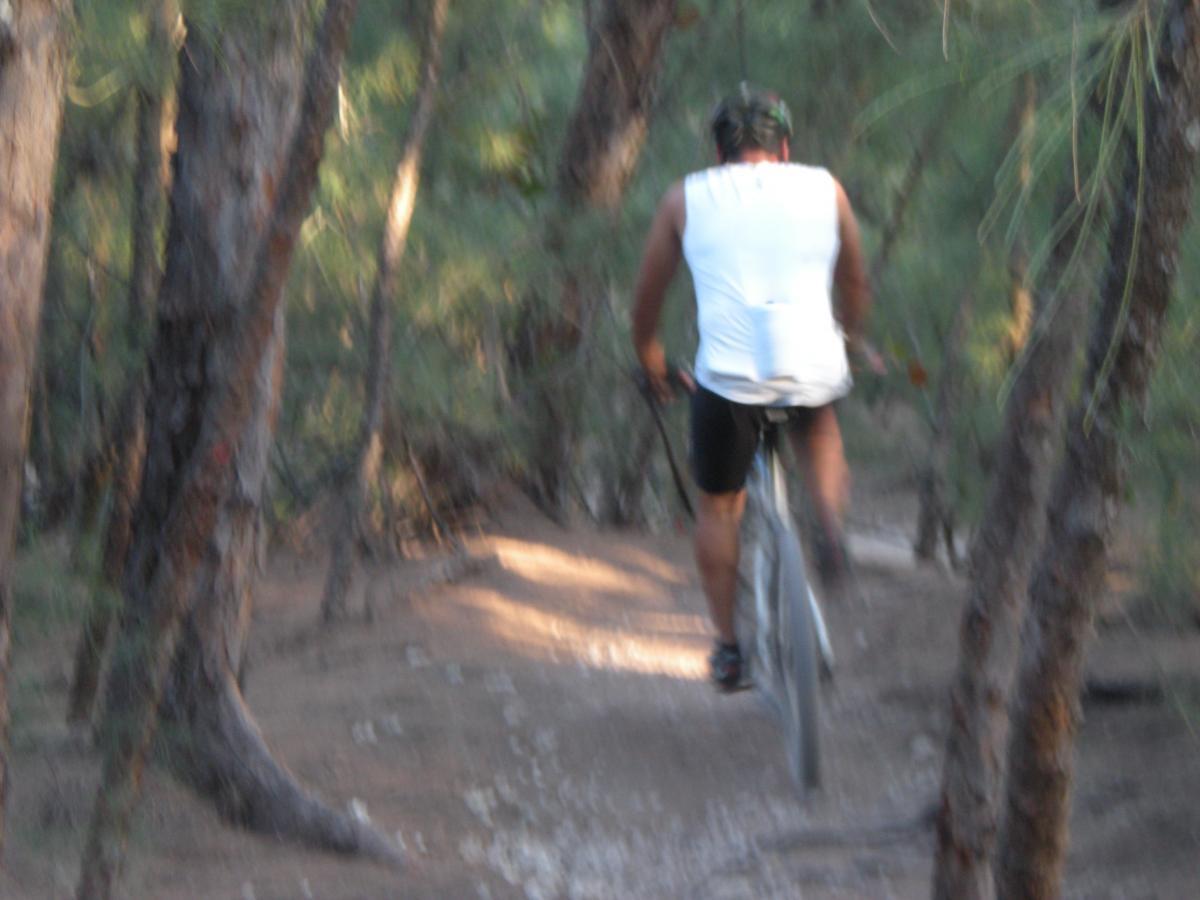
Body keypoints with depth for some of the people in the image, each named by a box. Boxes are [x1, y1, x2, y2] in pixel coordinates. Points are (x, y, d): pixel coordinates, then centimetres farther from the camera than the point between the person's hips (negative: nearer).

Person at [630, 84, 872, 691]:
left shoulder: (687, 199, 11)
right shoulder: (824, 190, 13)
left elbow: (647, 293, 22)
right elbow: (855, 284, 27)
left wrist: (648, 356, 41)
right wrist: (851, 339, 47)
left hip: (727, 374, -1)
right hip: (816, 369, 1)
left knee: (718, 508, 20)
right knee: (819, 430, 36)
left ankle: (728, 647, 22)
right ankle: (830, 525, 10)